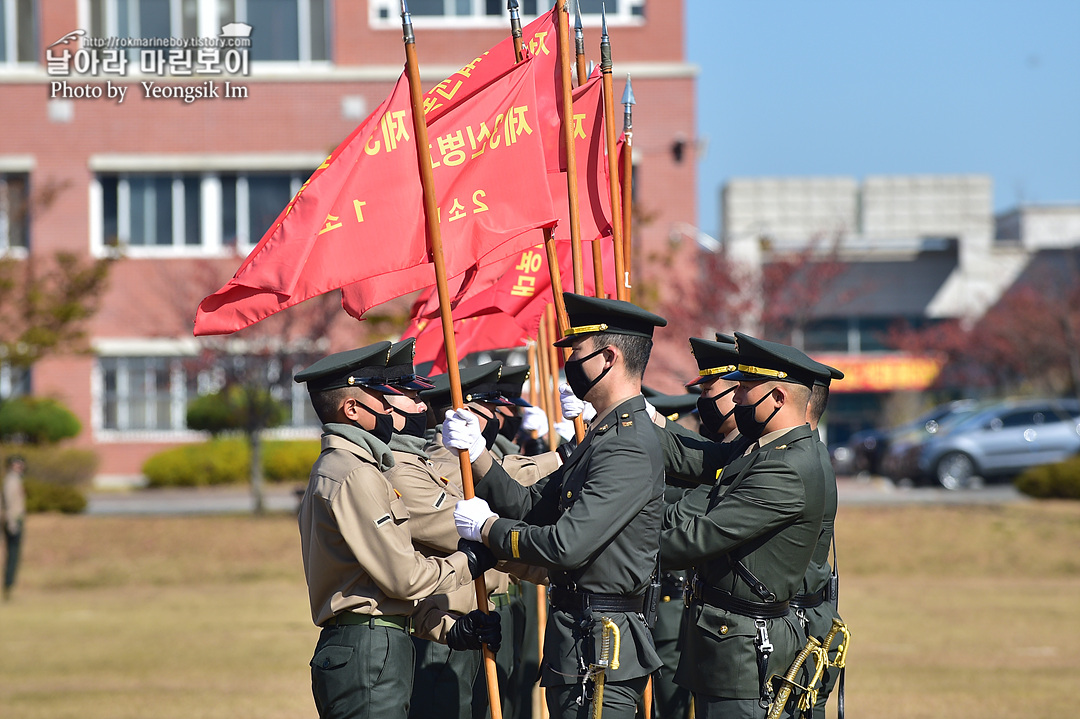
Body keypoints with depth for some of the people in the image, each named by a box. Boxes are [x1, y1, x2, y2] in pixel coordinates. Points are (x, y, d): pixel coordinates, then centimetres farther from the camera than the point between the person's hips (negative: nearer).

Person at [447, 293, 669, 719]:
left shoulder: (630, 448, -18)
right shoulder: (602, 437, 17)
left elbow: (567, 546, -23)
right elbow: (531, 507, 17)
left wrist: (487, 528, -9)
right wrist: (476, 454, 5)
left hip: (599, 649, -11)